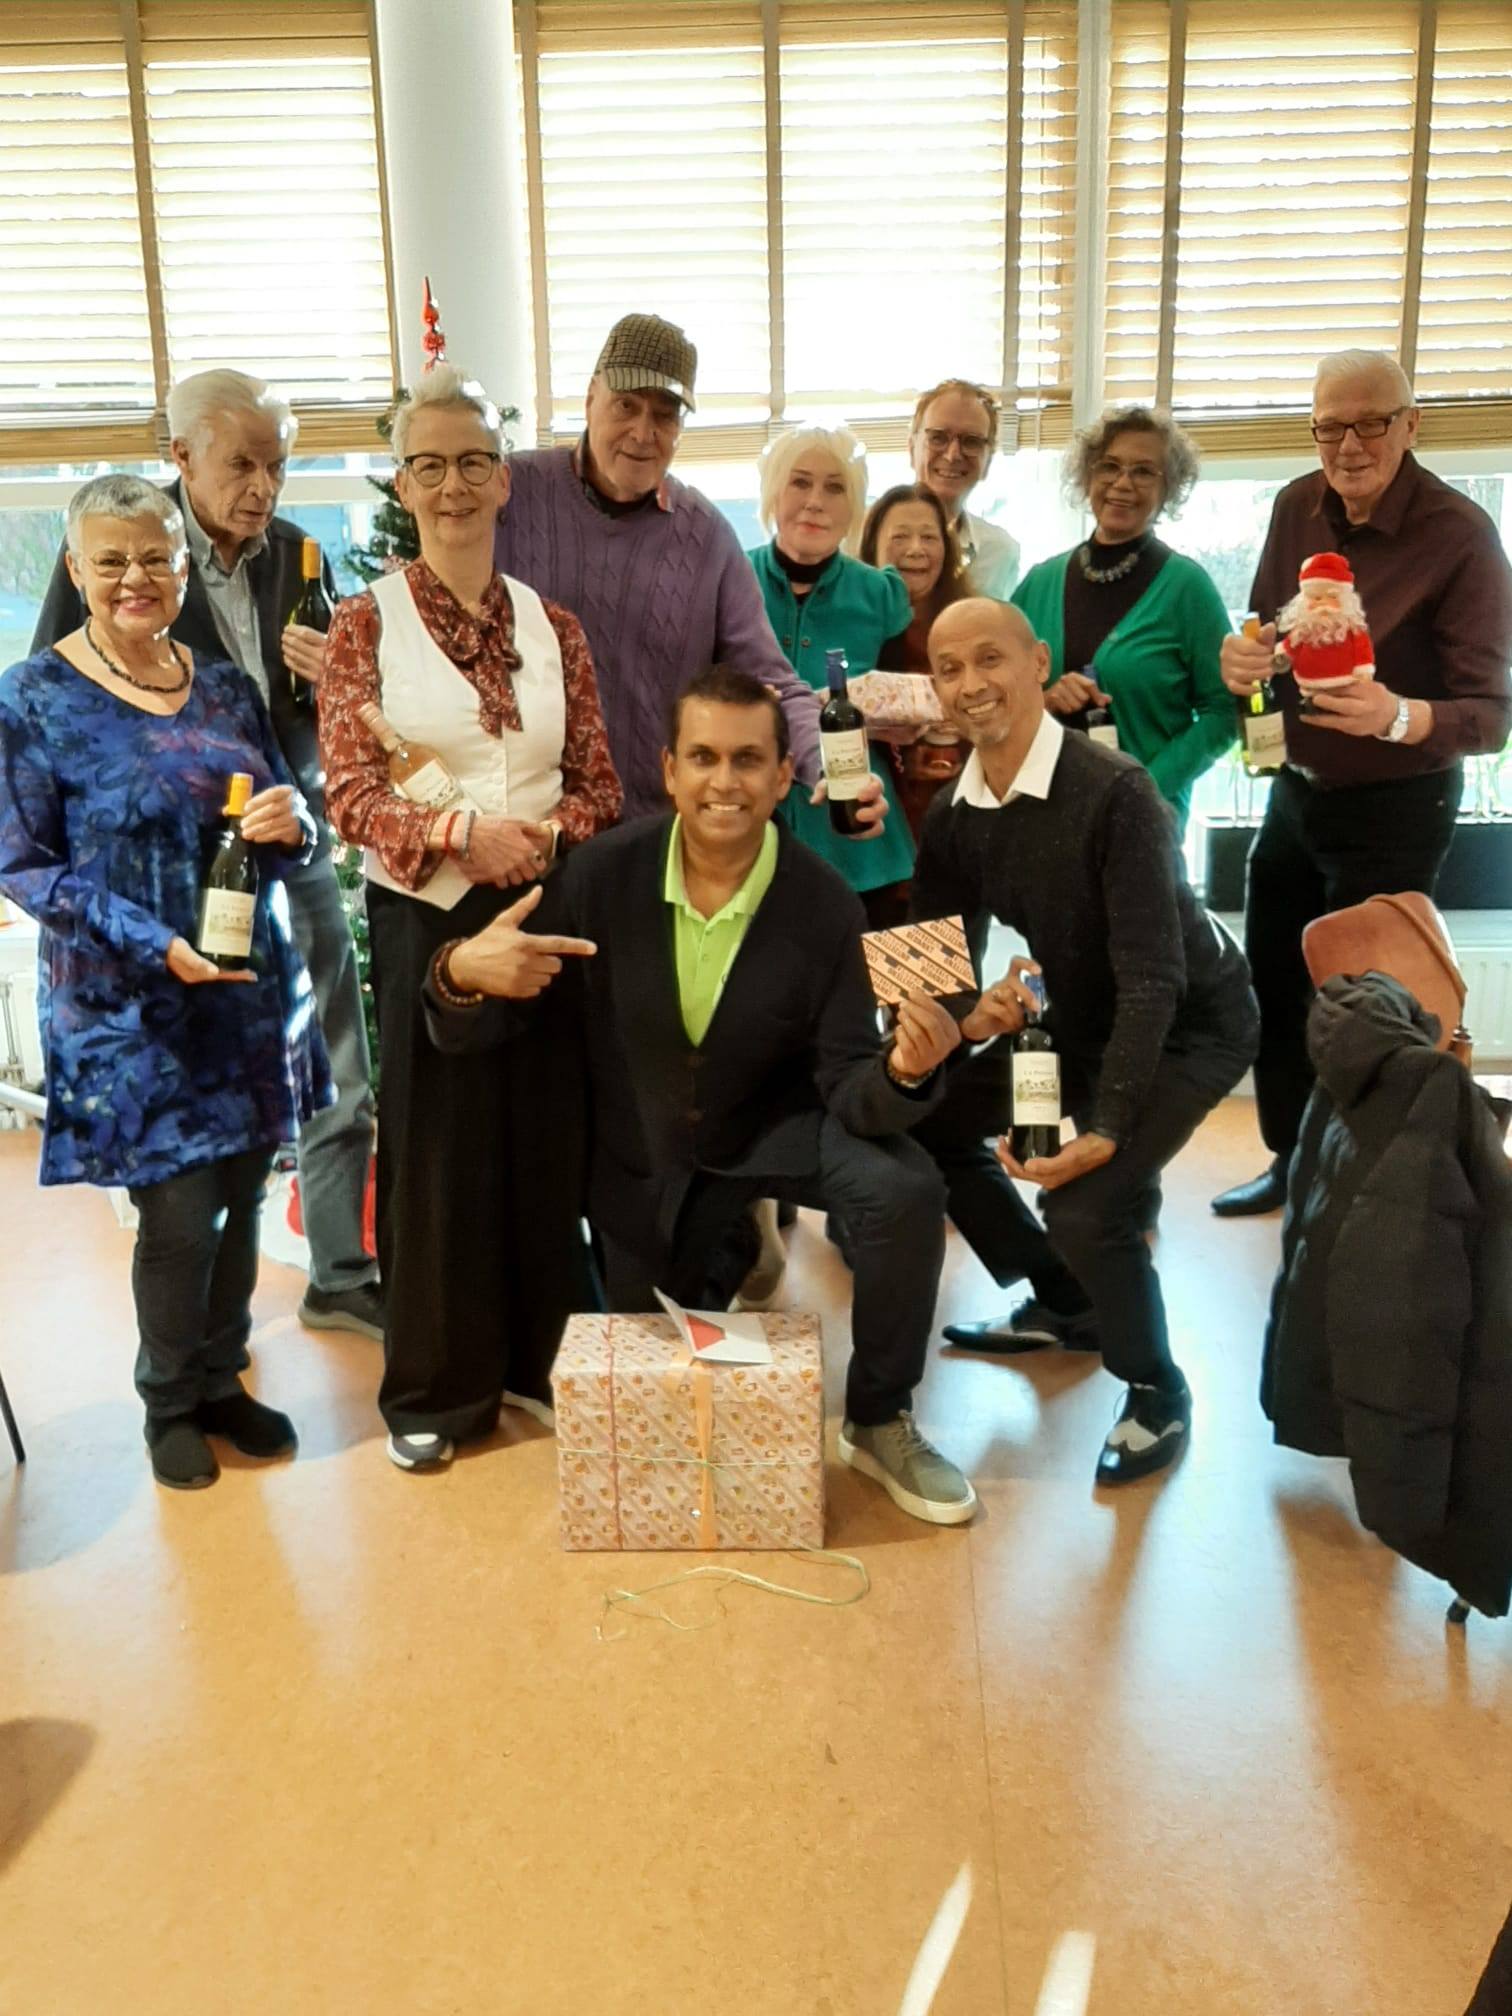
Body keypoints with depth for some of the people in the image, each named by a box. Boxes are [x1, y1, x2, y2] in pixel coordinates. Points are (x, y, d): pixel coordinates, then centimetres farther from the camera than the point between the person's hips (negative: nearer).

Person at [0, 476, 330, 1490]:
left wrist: (292, 822, -14)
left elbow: (285, 819, 12)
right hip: (129, 1007, -4)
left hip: (253, 990, 4)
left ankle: (220, 1380, 32)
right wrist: (157, 945, -20)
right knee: (180, 1214, -1)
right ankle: (171, 1404, 24)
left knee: (241, 1201, 11)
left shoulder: (224, 684, 6)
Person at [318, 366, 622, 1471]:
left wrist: (545, 839, -14)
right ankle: (437, 1385, 22)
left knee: (548, 1136, 8)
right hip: (426, 918, -2)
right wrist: (461, 831, -23)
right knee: (437, 1147, 5)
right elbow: (351, 791, -8)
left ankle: (547, 1357, 27)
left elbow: (598, 785, 6)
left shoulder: (552, 624, 8)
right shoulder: (368, 621, -1)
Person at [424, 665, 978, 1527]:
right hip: (646, 1156, 1)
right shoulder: (604, 873, -21)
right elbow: (477, 1032, -16)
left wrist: (903, 1071, -44)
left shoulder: (826, 904, -22)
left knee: (905, 1189, -30)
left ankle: (880, 1423, -6)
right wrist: (463, 974, -40)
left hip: (775, 1126, -1)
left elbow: (847, 1090, -20)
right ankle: (726, 1251, 49)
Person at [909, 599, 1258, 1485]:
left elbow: (1153, 979, -32)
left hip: (1191, 1022, -7)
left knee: (1086, 1205, -26)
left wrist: (1108, 1129, -38)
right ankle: (1066, 1303, 26)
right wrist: (967, 1015, -29)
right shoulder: (952, 817, -7)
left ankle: (1156, 1392, 4)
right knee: (933, 1125, 5)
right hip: (1078, 1017, 8)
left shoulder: (1114, 792, -29)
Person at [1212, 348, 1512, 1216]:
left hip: (1395, 809, -6)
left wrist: (1398, 717, -45)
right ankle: (1292, 1159, 36)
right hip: (1297, 789, 6)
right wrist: (1244, 657, -15)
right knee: (1271, 988, 15)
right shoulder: (1297, 507, -3)